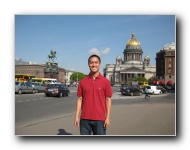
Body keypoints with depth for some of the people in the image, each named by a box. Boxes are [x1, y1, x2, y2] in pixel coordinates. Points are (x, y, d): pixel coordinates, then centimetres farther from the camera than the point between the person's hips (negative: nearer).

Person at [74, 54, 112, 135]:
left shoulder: (105, 81, -2)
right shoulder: (82, 81, 4)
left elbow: (108, 100, -1)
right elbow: (80, 99, 5)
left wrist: (108, 118, -6)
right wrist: (77, 116, 0)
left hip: (100, 119, -2)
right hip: (85, 119, 2)